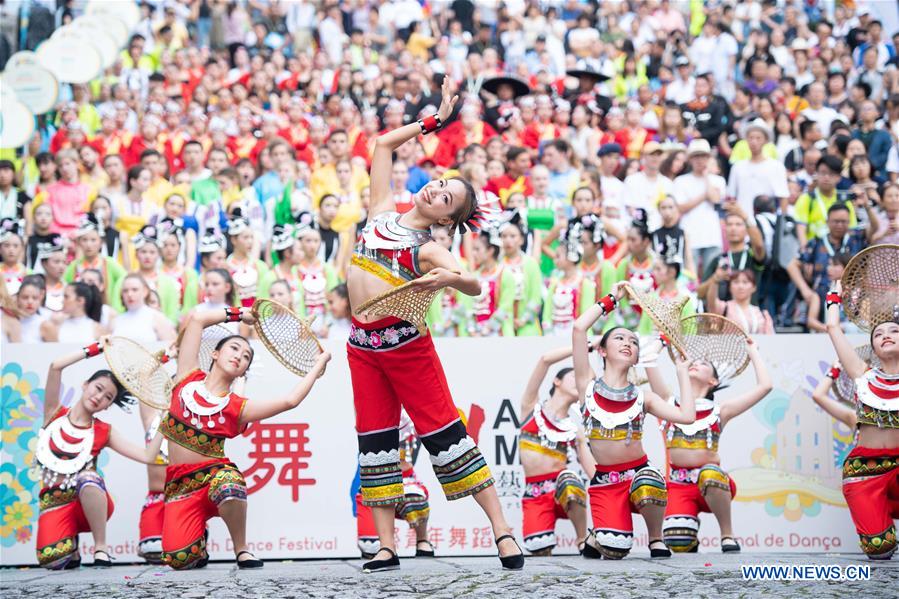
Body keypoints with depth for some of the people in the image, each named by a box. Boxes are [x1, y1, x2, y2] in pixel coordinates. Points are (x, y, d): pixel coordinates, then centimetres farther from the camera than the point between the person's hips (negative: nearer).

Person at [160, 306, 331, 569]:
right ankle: (199, 540, 19)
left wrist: (320, 362, 6)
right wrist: (240, 314, 10)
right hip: (180, 485, 1)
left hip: (216, 475, -1)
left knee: (229, 489, -42)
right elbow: (196, 319, 3)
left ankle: (241, 550, -13)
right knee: (179, 559, -22)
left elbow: (290, 400, -6)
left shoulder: (238, 408, 4)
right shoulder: (189, 378, 7)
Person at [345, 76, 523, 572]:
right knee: (375, 440, 4)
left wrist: (451, 278, -40)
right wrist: (434, 122, 16)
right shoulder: (382, 213, 9)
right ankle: (386, 547, 6)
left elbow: (475, 285, -20)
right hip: (363, 344, 5)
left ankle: (502, 530, -3)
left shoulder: (428, 248, -6)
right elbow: (383, 144, 15)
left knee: (445, 433, -6)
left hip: (405, 343, -5)